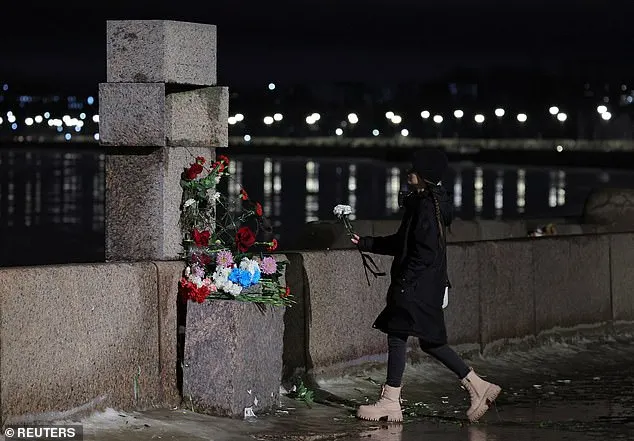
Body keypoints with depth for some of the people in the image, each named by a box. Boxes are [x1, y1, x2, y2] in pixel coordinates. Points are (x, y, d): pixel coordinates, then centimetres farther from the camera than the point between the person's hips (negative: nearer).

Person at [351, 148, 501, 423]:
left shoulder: (426, 206, -15)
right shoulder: (424, 203, 15)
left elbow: (425, 252, -21)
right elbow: (402, 243, 23)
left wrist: (404, 280, -20)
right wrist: (366, 244, 23)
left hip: (416, 286, -10)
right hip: (427, 286, 10)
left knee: (397, 335, -4)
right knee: (430, 341, 13)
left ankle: (390, 402, 1)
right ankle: (477, 387, 14)